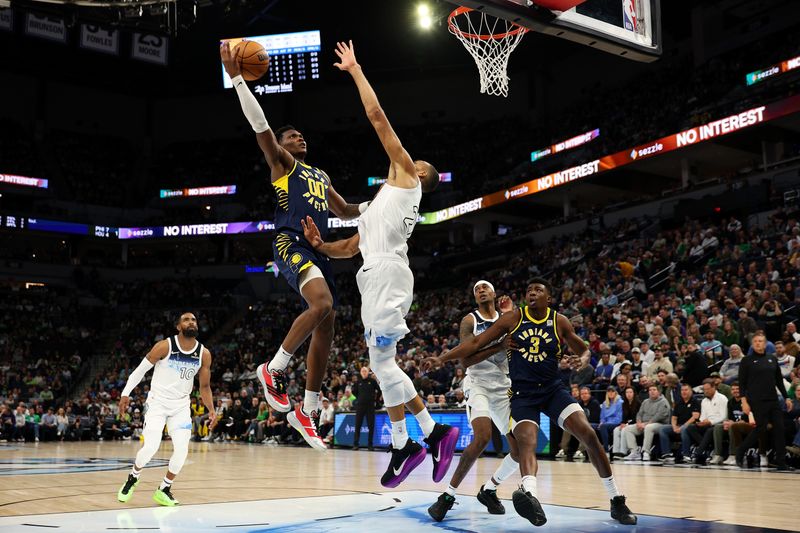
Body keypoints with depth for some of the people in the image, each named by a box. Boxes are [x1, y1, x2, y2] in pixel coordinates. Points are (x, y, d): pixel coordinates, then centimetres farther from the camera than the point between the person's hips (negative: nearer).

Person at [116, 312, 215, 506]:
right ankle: (133, 478, 16)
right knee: (151, 446, -15)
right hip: (157, 402, -3)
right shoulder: (164, 346, -14)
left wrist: (211, 409, -4)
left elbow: (204, 386, 5)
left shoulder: (204, 354, -4)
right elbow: (141, 369, -4)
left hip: (181, 406, 3)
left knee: (182, 450, -9)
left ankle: (163, 490, 12)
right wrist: (125, 394, -8)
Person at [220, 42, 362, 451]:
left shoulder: (320, 175, 30)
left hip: (317, 248, 8)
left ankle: (307, 411, 11)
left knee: (326, 325, 3)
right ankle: (274, 368, -14)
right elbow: (259, 124, -5)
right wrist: (236, 77, -12)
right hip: (291, 243, -8)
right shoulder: (281, 161, 10)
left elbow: (345, 212, 39)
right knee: (322, 304, -32)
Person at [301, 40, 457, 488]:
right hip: (376, 277, 9)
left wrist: (355, 70, 11)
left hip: (388, 273, -9)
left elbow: (377, 116, 3)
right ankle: (435, 431, 13)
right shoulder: (391, 200, 31)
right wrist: (320, 245, 9)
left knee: (381, 362, -9)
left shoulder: (405, 176, 8)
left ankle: (405, 445, -1)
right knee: (383, 364, 9)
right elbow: (350, 248, 28)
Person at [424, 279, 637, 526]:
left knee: (588, 434, -14)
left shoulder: (560, 322, 0)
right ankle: (530, 494, -55)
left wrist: (581, 361, -12)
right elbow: (476, 343, -2)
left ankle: (617, 501, 1)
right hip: (522, 394, -1)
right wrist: (442, 358, -8)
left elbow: (584, 350, 13)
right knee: (526, 441, -27)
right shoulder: (513, 318, -3)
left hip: (553, 389, 2)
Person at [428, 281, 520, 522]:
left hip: (503, 386, 5)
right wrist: (500, 345, -19)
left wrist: (509, 315, -8)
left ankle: (489, 489, 22)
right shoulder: (470, 320, 1)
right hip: (479, 384, -5)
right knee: (482, 438, -27)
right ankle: (448, 495, -15)